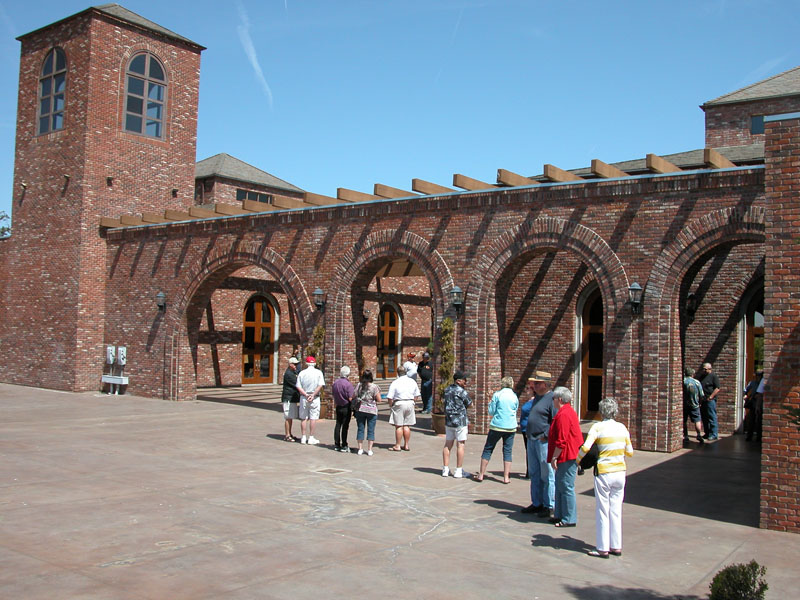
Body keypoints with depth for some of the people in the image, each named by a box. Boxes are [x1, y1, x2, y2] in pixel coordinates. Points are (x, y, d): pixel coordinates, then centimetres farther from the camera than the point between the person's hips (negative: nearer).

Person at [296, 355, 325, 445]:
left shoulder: (302, 373, 2)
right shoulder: (318, 372, -2)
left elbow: (298, 387, -6)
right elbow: (321, 385, -13)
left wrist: (306, 394, -9)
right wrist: (313, 395, -12)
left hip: (303, 397, 2)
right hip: (315, 398, -2)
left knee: (303, 418, 9)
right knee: (313, 418, 3)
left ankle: (303, 437, 13)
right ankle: (311, 438, 4)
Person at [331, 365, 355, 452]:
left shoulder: (335, 383, 5)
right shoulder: (348, 384, -17)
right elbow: (350, 398, -17)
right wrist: (352, 409, -6)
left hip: (338, 407, 6)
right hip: (346, 407, -6)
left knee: (338, 425, 12)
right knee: (345, 426, -2)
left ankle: (336, 445, 16)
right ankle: (344, 446, 0)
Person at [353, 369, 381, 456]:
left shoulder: (359, 385, -2)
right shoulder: (374, 387, -11)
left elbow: (354, 397, 2)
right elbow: (379, 400, -9)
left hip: (360, 409, 2)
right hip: (371, 410, -2)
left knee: (360, 429, 10)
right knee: (370, 430, 4)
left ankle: (360, 449, 12)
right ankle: (369, 450, 4)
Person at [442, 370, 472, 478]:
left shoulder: (447, 390, 7)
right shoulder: (461, 392, -14)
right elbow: (469, 403, -3)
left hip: (448, 421, 7)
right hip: (460, 421, -7)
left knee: (448, 445, 10)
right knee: (460, 445, 1)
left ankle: (445, 469, 11)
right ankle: (458, 471, 2)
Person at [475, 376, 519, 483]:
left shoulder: (497, 394, -5)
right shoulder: (515, 396, 5)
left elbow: (491, 412, -2)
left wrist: (490, 403, 13)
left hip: (497, 426, -2)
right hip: (511, 427, 3)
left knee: (488, 449, 7)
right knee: (507, 451, 7)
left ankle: (481, 475, 9)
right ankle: (506, 477, 5)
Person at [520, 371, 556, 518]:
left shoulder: (551, 398, -14)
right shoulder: (537, 397, 14)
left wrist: (545, 436, -18)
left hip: (544, 442, -9)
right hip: (532, 440, 9)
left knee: (547, 475, -2)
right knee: (534, 474, 14)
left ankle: (549, 506, 6)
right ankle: (537, 503, 23)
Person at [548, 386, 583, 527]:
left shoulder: (563, 415, -18)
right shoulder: (569, 411, 16)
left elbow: (561, 440, -23)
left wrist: (554, 457, -18)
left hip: (566, 458, -11)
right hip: (568, 456, 11)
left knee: (566, 487, -5)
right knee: (560, 487, 16)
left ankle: (569, 519, 1)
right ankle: (560, 515, 23)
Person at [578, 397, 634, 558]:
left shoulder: (598, 427, -10)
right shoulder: (622, 427, 3)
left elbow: (585, 448, -20)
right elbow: (630, 452, 9)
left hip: (604, 473, -4)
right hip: (620, 472, 5)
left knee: (602, 511, 4)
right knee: (616, 510, 13)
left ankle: (603, 548, 8)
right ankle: (616, 546, 19)